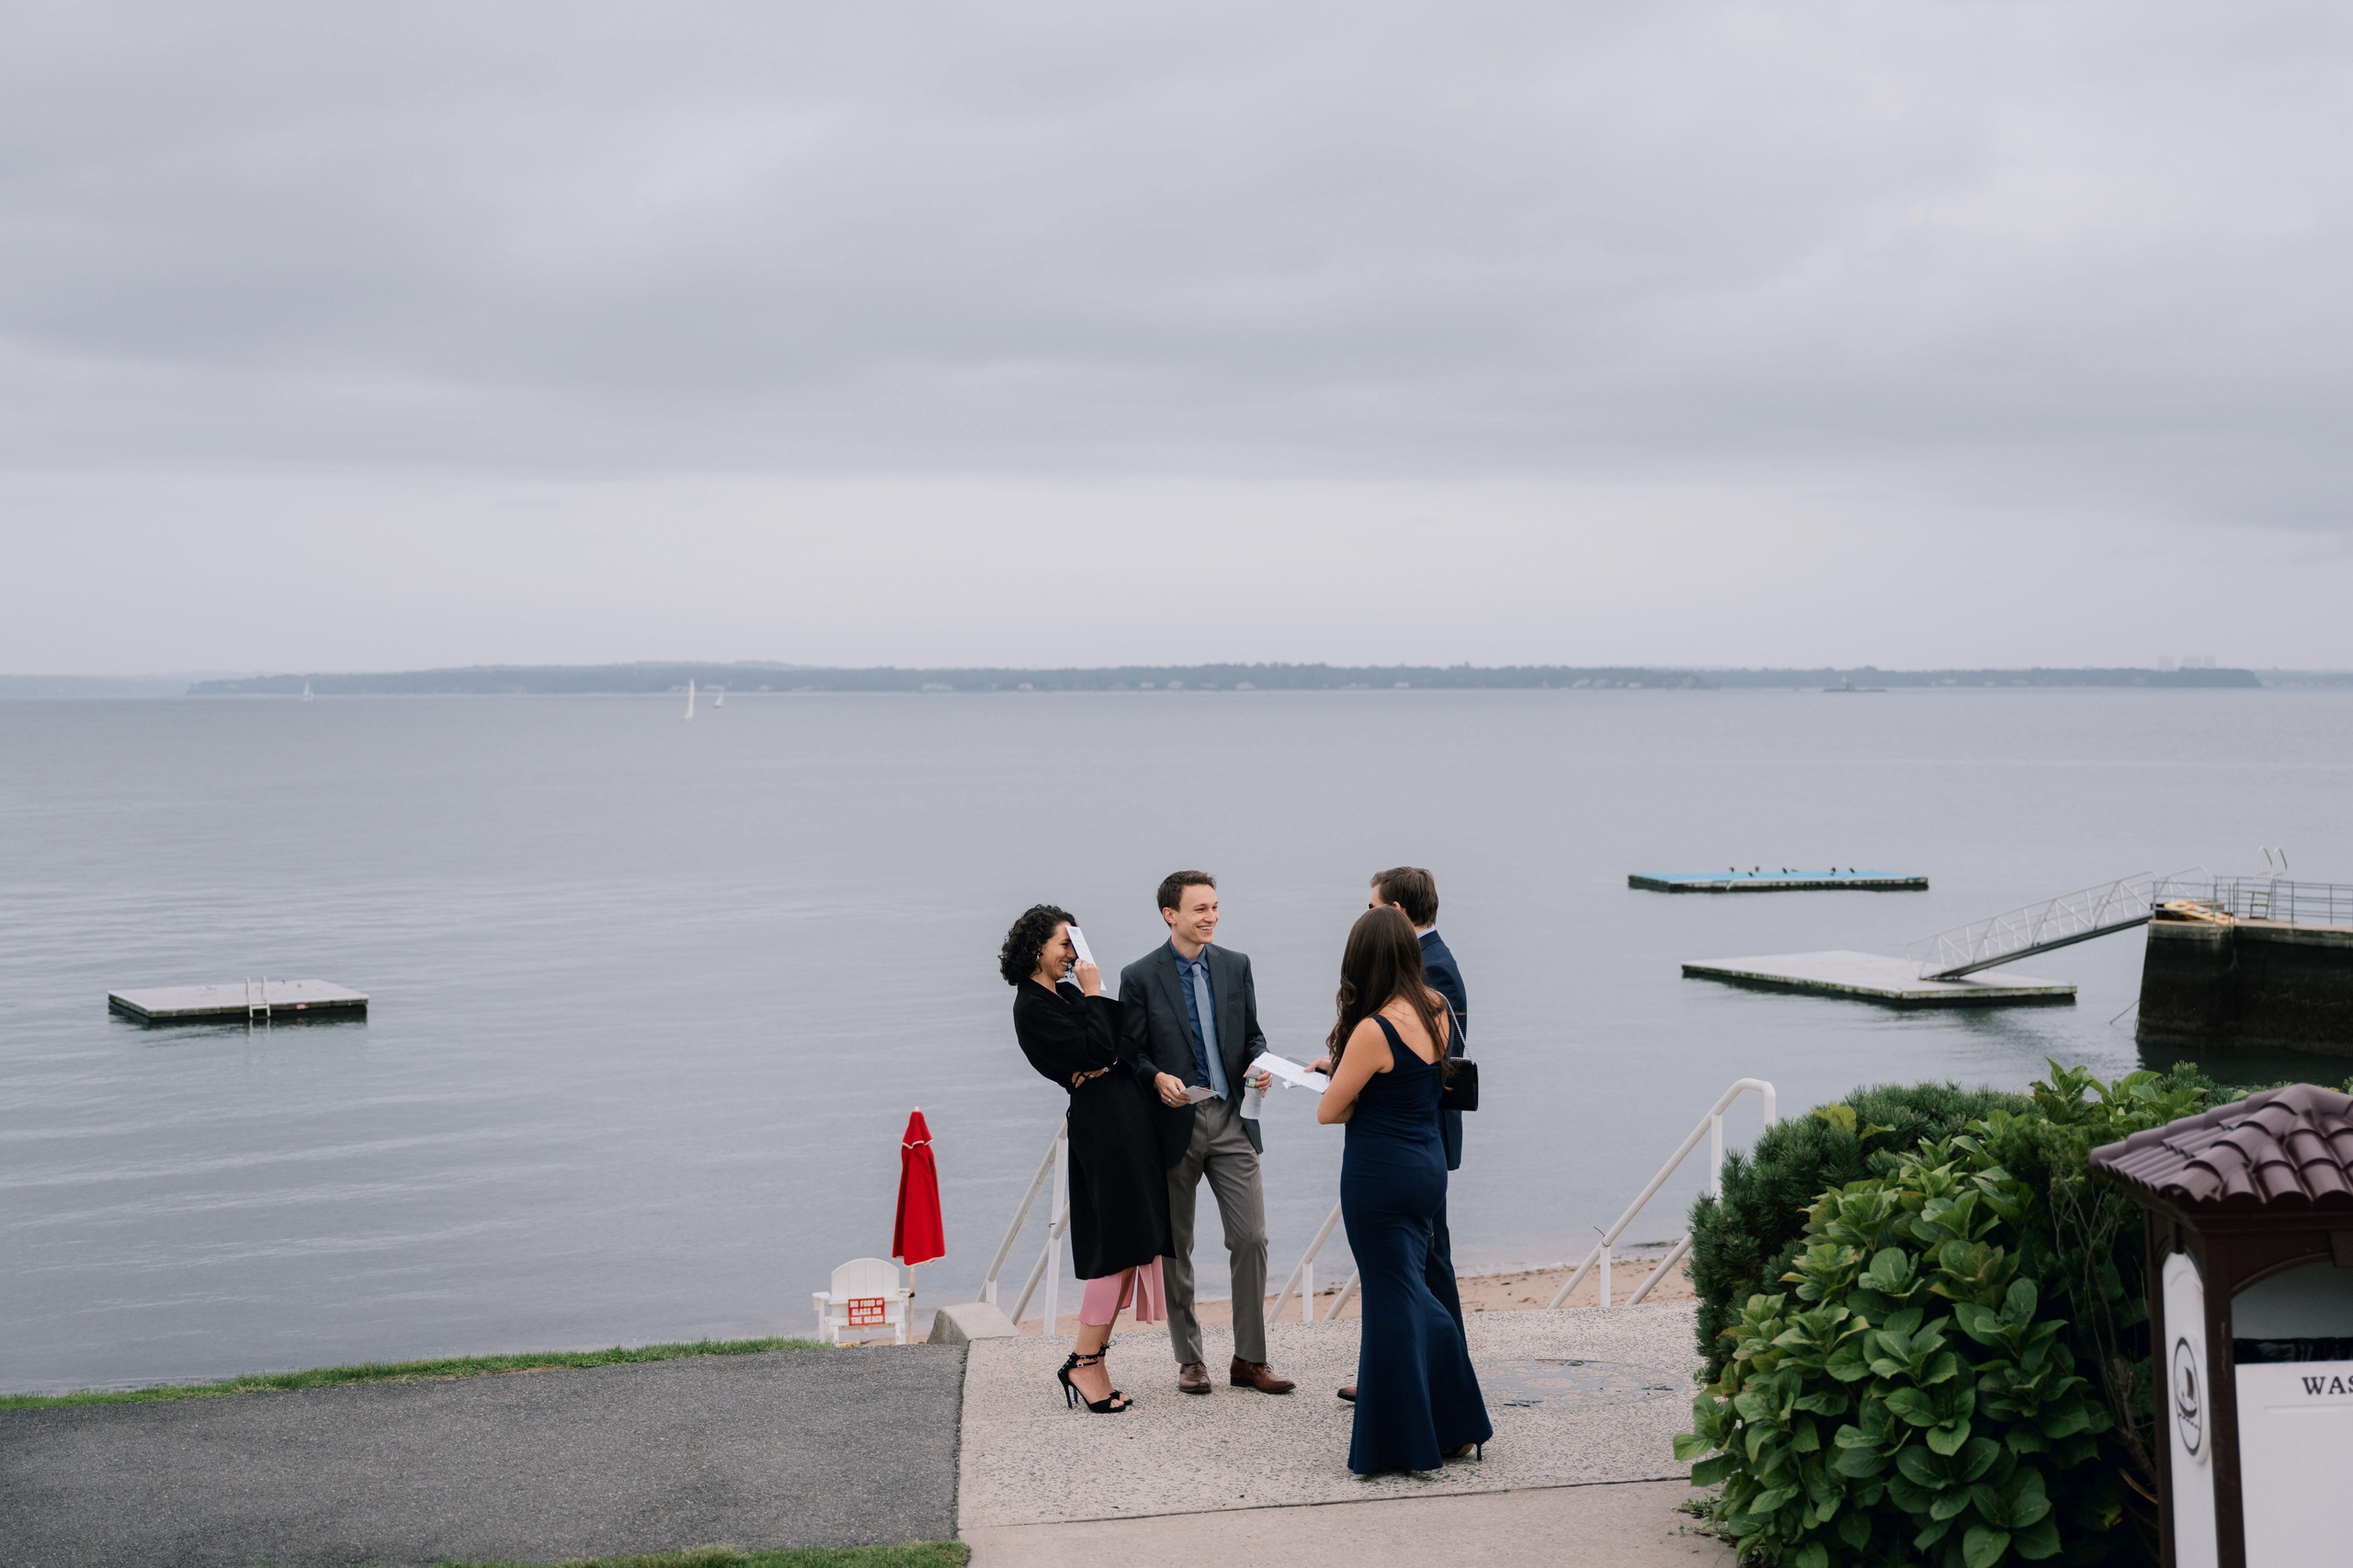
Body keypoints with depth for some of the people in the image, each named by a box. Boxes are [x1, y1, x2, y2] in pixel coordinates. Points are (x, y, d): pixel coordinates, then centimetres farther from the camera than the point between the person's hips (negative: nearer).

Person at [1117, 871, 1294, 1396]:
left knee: (1251, 1238, -3)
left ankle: (1249, 1359, 6)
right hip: (1175, 1122, -3)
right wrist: (1158, 1078, -22)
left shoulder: (1235, 966, 8)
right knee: (1176, 1247, 6)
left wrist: (1259, 1064, -7)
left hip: (1231, 1119, 3)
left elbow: (1252, 1034, 14)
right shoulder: (1140, 977, -3)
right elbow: (1133, 1053, -2)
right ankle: (1189, 1359, 18)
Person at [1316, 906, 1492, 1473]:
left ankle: (1403, 1443, 9)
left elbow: (1329, 1111, -11)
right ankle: (1457, 1428, 24)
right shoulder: (1435, 1011, 2)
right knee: (1415, 1292, 18)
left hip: (1380, 1172, -8)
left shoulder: (1374, 1030, -20)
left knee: (1393, 1301, 1)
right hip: (1427, 1164, 8)